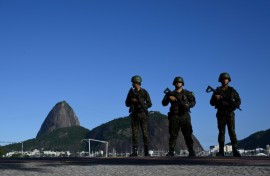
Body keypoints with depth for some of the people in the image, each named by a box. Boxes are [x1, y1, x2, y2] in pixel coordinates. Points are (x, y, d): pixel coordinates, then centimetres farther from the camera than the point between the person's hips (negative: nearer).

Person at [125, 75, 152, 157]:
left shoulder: (144, 92, 0)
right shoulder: (131, 92, 8)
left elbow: (149, 104, 0)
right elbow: (127, 104, 9)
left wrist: (143, 106, -19)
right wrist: (132, 100, -11)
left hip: (142, 114, -2)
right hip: (134, 114, 2)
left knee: (145, 133, -3)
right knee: (134, 133, -1)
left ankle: (146, 151, 2)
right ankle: (135, 151, 0)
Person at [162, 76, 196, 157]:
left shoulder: (187, 93, 10)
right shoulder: (170, 94, 12)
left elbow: (193, 102, 7)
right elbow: (164, 103, 6)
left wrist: (188, 105, -14)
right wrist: (168, 98, -13)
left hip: (185, 116, -1)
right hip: (174, 116, 1)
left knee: (187, 134, -1)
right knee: (173, 135, -1)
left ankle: (191, 152, 4)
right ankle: (171, 152, 0)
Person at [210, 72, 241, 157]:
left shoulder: (232, 91, 5)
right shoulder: (217, 91, 8)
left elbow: (238, 102, 1)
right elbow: (212, 103, 7)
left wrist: (228, 103, -15)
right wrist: (216, 98, -14)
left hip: (230, 114, -1)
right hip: (220, 114, 1)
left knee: (232, 131, -8)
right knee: (221, 132, 0)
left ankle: (235, 151, -11)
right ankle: (221, 151, 0)